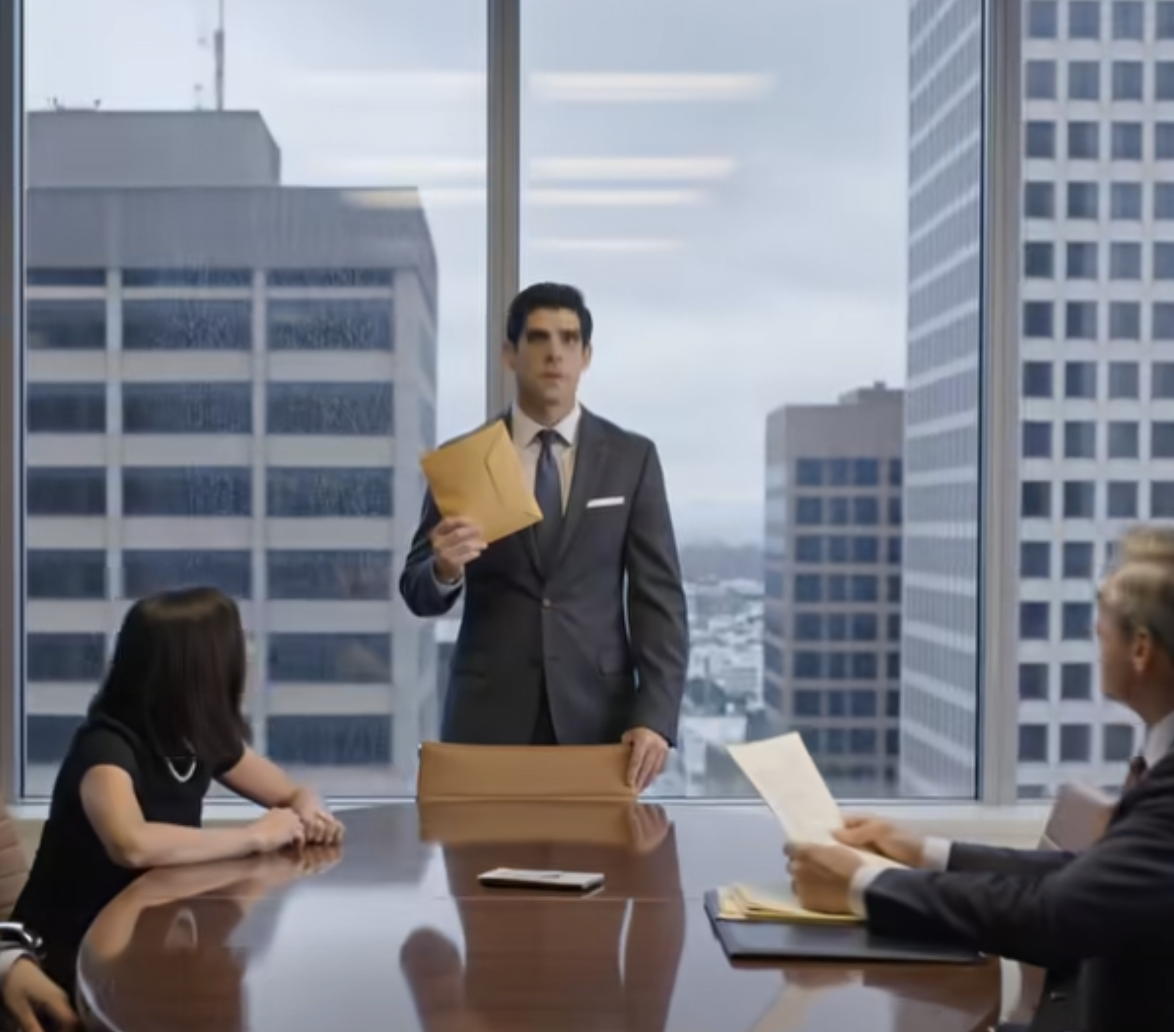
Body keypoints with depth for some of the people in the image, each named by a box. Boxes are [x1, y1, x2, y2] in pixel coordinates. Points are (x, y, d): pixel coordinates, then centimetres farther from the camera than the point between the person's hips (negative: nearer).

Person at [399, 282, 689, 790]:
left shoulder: (632, 458, 3)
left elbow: (658, 597, -1)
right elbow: (419, 593, 2)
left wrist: (656, 716, -12)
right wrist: (445, 568, -21)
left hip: (598, 713, 0)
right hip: (489, 716, 0)